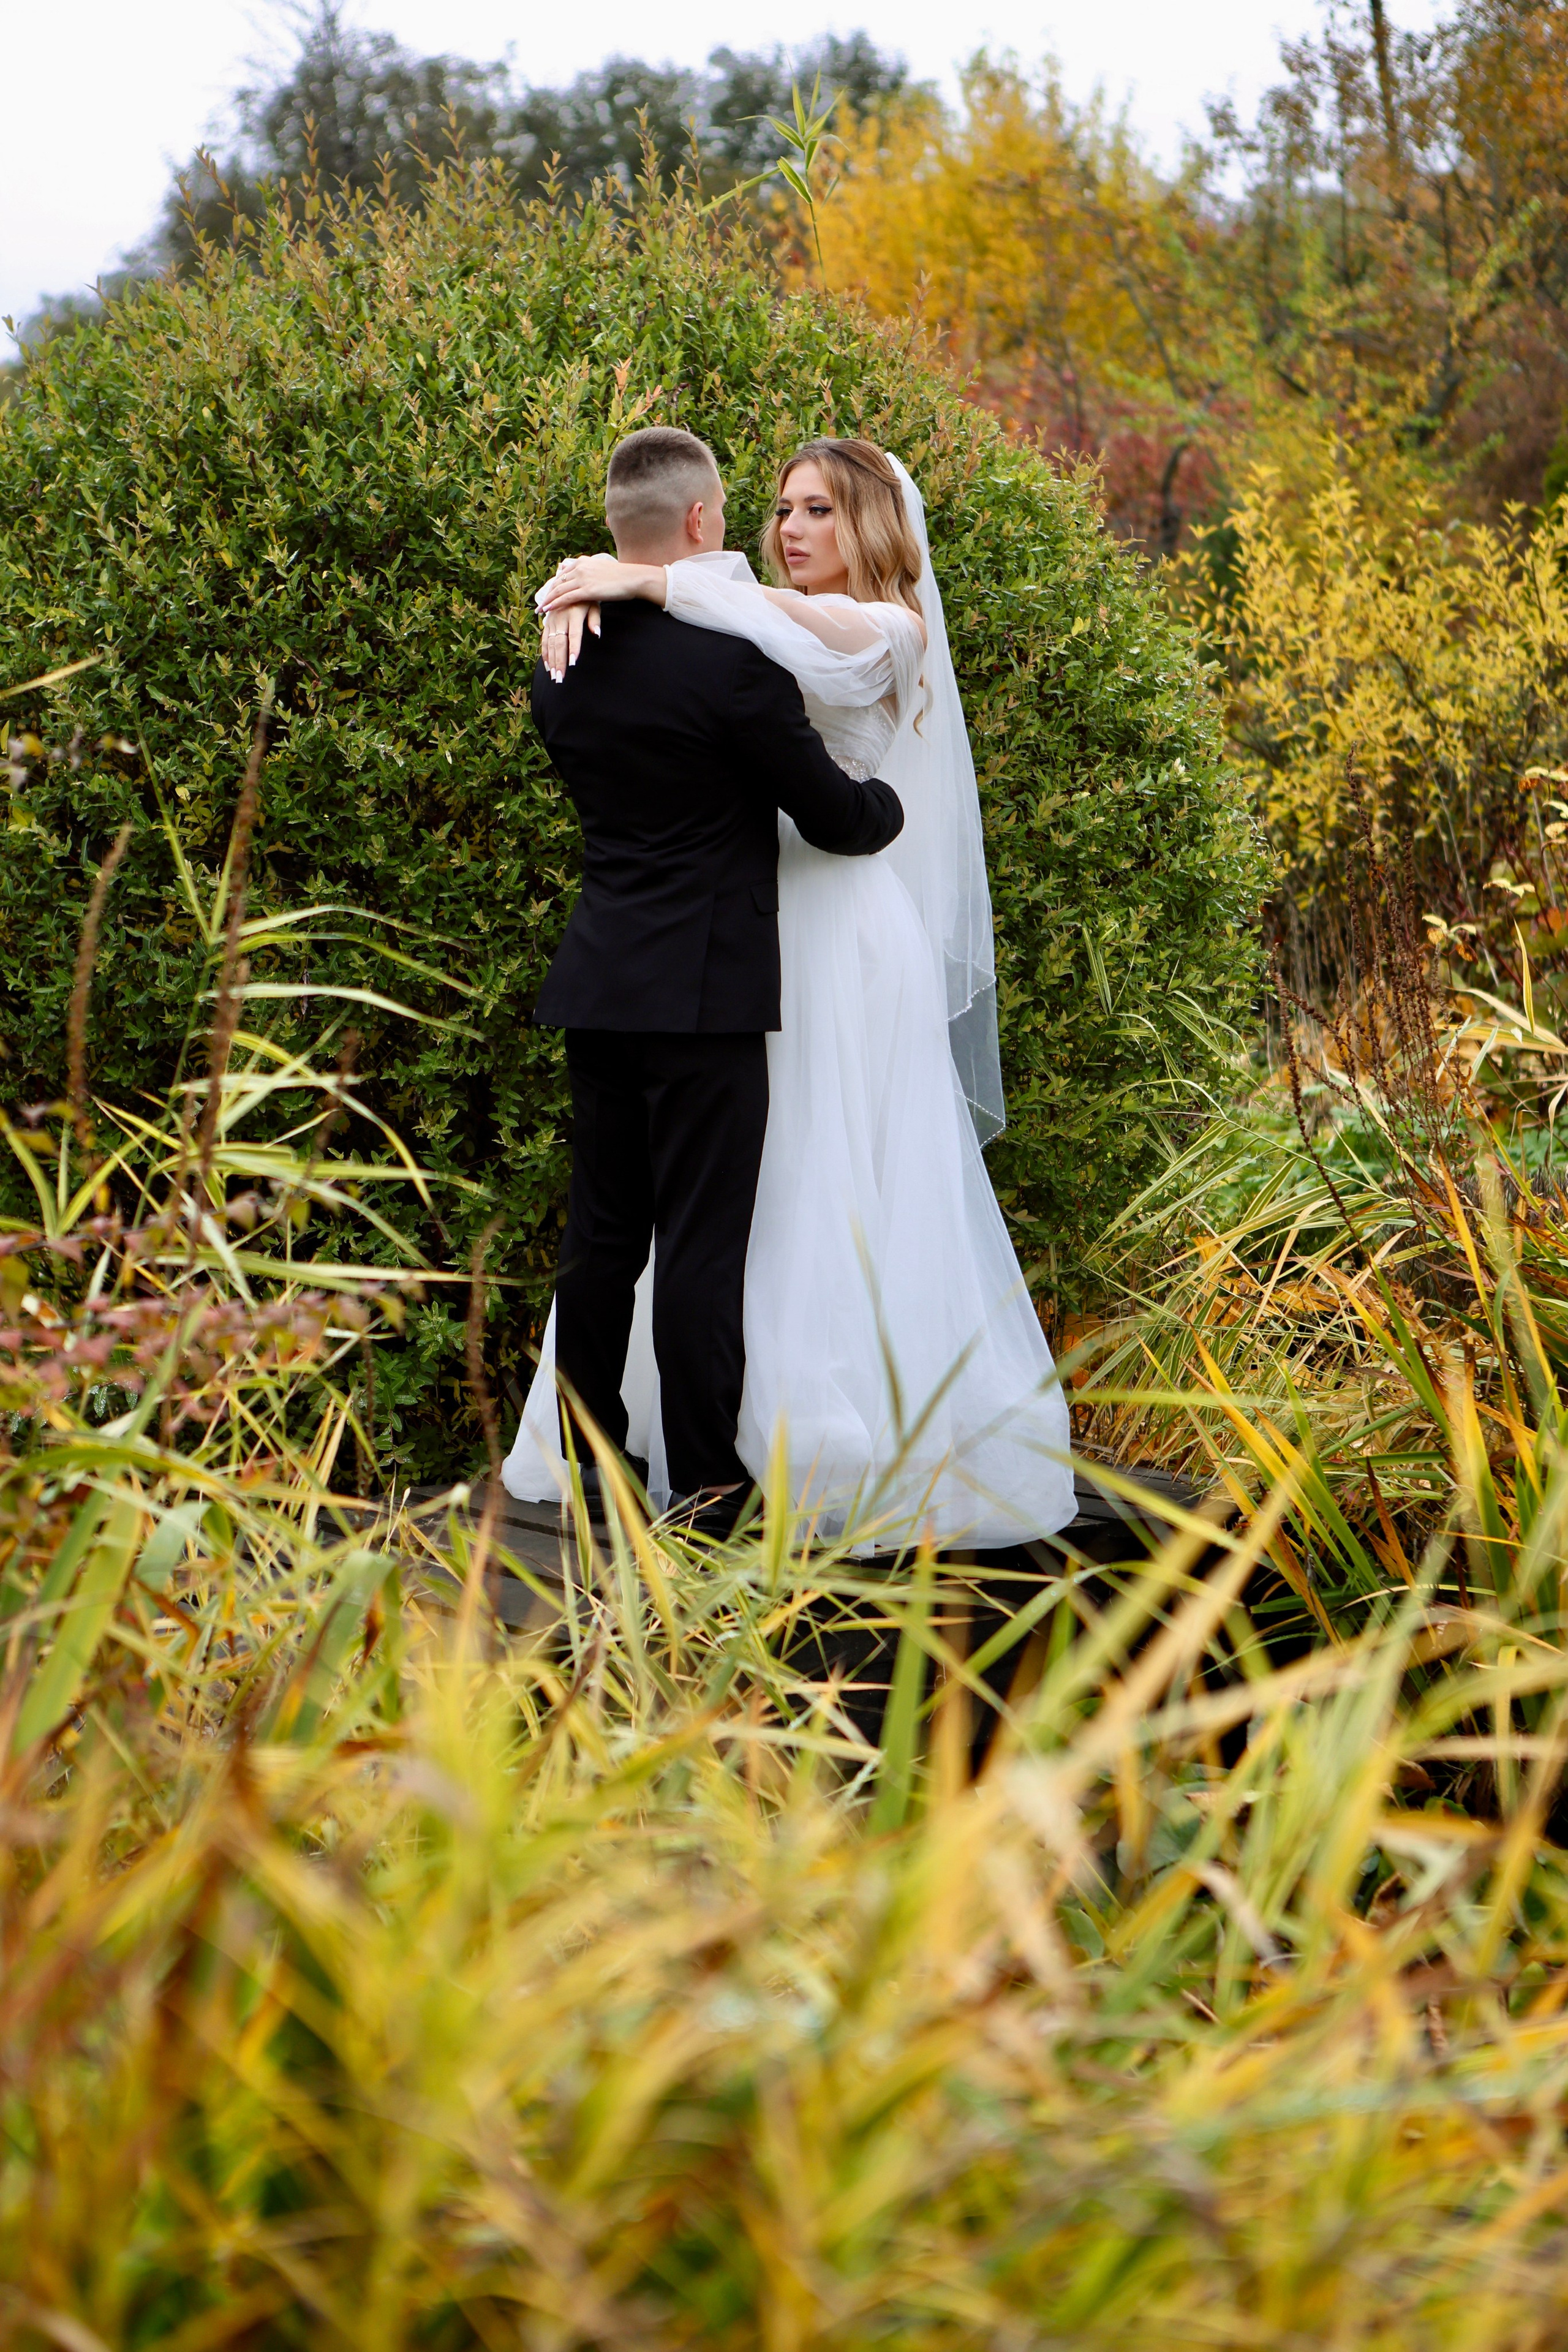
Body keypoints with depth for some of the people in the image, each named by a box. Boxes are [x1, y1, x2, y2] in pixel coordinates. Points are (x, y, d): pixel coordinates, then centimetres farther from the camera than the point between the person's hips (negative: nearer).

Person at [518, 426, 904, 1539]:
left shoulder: (566, 661, 6)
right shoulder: (730, 662, -15)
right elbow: (836, 818, -7)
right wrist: (887, 801, 15)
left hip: (598, 986, 7)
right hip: (703, 989, -7)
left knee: (602, 1239, 13)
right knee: (701, 1245, -2)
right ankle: (705, 1490, 4)